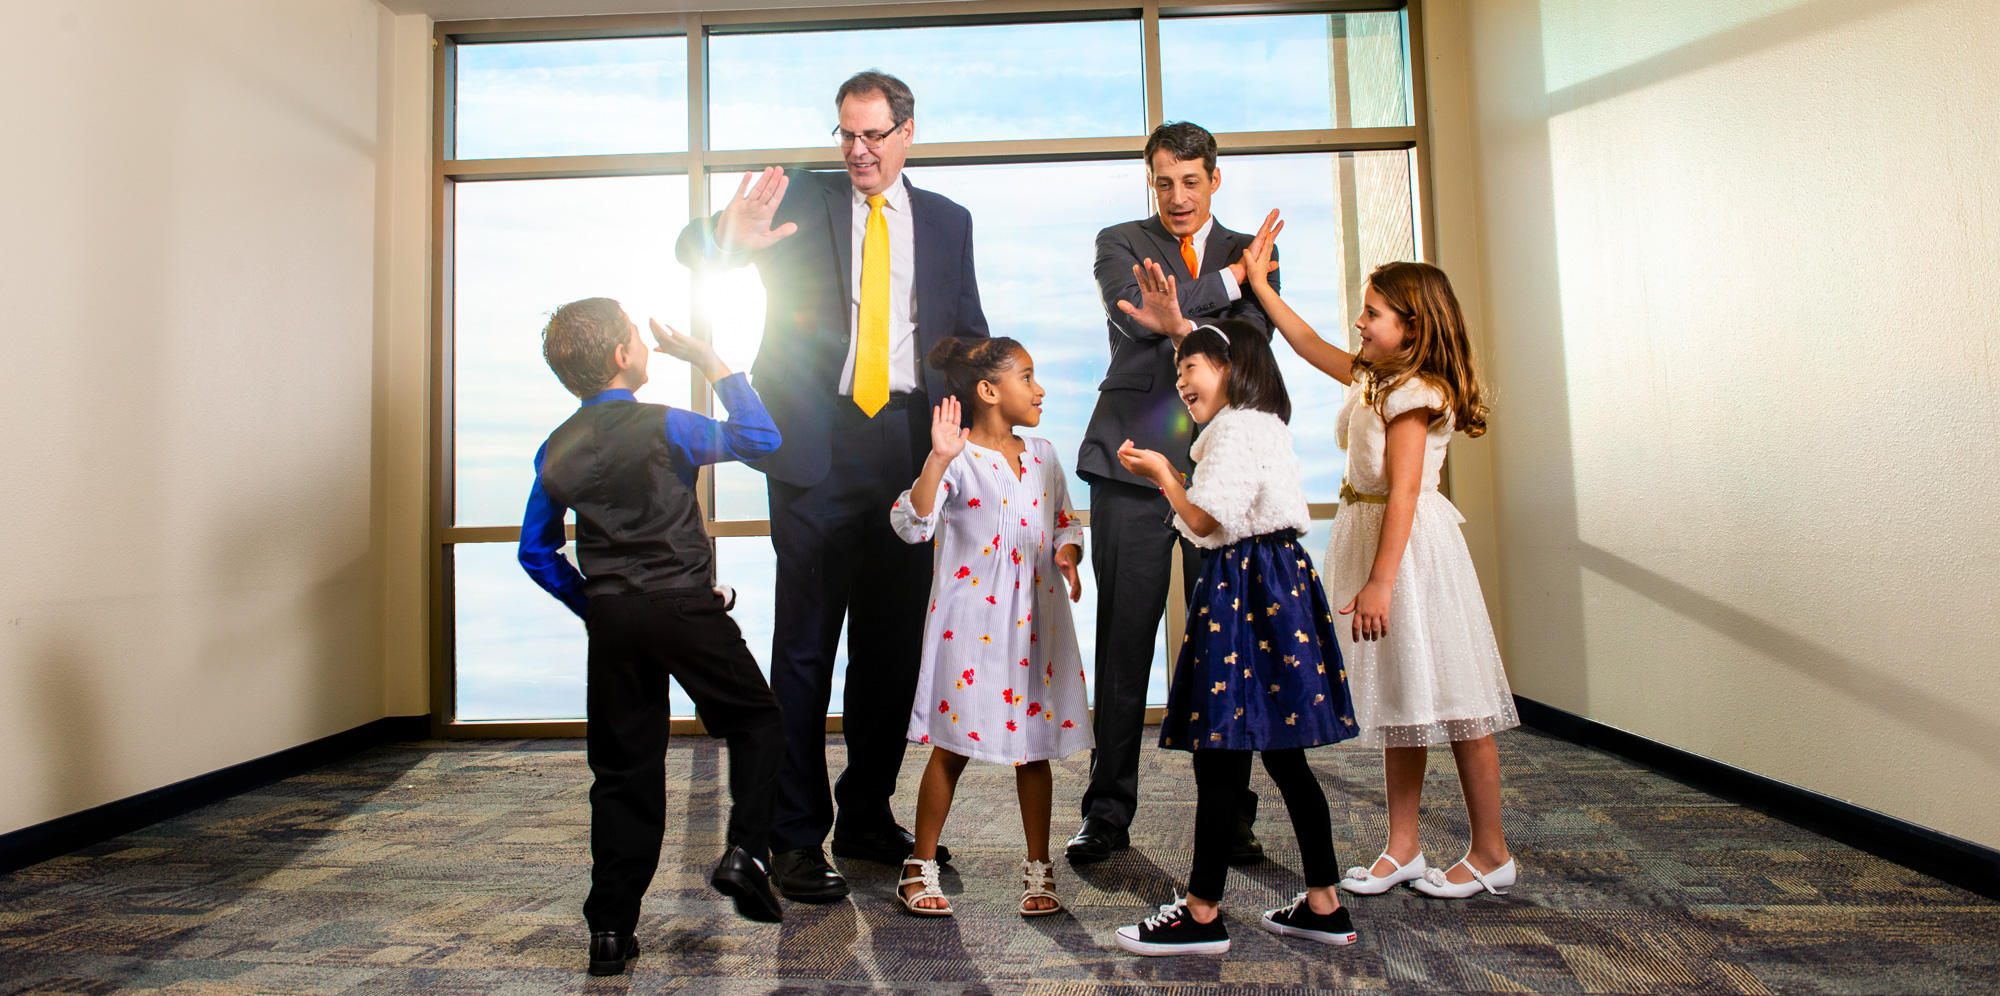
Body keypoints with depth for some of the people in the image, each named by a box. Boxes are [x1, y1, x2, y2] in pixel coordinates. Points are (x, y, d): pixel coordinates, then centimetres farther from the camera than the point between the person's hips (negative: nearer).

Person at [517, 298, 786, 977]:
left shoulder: (555, 450, 8)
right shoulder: (661, 426, -8)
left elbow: (536, 552, 13)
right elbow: (761, 438, -2)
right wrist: (710, 362, 3)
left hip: (611, 621, 5)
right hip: (685, 608, -5)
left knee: (623, 770, 11)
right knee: (756, 722, 14)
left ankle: (611, 931, 14)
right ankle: (746, 851, 1)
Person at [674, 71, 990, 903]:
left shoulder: (946, 221, 15)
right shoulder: (802, 198, 6)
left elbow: (968, 331, 16)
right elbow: (691, 250, -2)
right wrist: (729, 235, -27)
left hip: (909, 446, 3)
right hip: (818, 445, -3)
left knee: (893, 642, 9)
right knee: (805, 646, -1)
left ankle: (866, 816, 24)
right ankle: (796, 839, 9)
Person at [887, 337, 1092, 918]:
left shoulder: (1042, 456, 11)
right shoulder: (957, 460, -9)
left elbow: (1065, 522, 20)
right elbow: (912, 525, -22)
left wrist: (1068, 554, -1)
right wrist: (937, 460, -32)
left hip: (1036, 619, 5)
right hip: (970, 621, -5)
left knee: (1035, 744, 10)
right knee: (955, 745, 3)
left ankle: (1038, 869, 25)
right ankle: (921, 868, 21)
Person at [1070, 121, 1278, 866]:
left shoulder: (1248, 253, 15)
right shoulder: (1120, 243, 12)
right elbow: (1133, 312, -9)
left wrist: (1186, 328, -22)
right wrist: (1226, 278, -4)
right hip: (1133, 465, -1)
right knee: (1123, 643, 1)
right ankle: (1108, 812, 14)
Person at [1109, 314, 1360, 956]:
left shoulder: (1237, 427, -10)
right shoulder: (1260, 422, 20)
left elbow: (1205, 521, -15)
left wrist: (1161, 474, 0)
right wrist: (1176, 323, 40)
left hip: (1246, 589, -11)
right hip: (1273, 583, 11)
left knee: (1219, 751, -6)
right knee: (1282, 753, 12)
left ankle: (1202, 915, 3)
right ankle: (1324, 907, 19)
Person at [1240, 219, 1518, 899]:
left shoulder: (1412, 392, -16)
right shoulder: (1373, 377, 11)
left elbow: (1404, 491, -22)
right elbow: (1309, 344, 23)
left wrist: (1379, 582, -26)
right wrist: (1257, 279, 25)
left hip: (1411, 545, -10)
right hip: (1372, 536, 10)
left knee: (1450, 698, 0)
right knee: (1398, 700, 12)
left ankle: (1491, 853, 15)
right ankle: (1402, 849, 21)